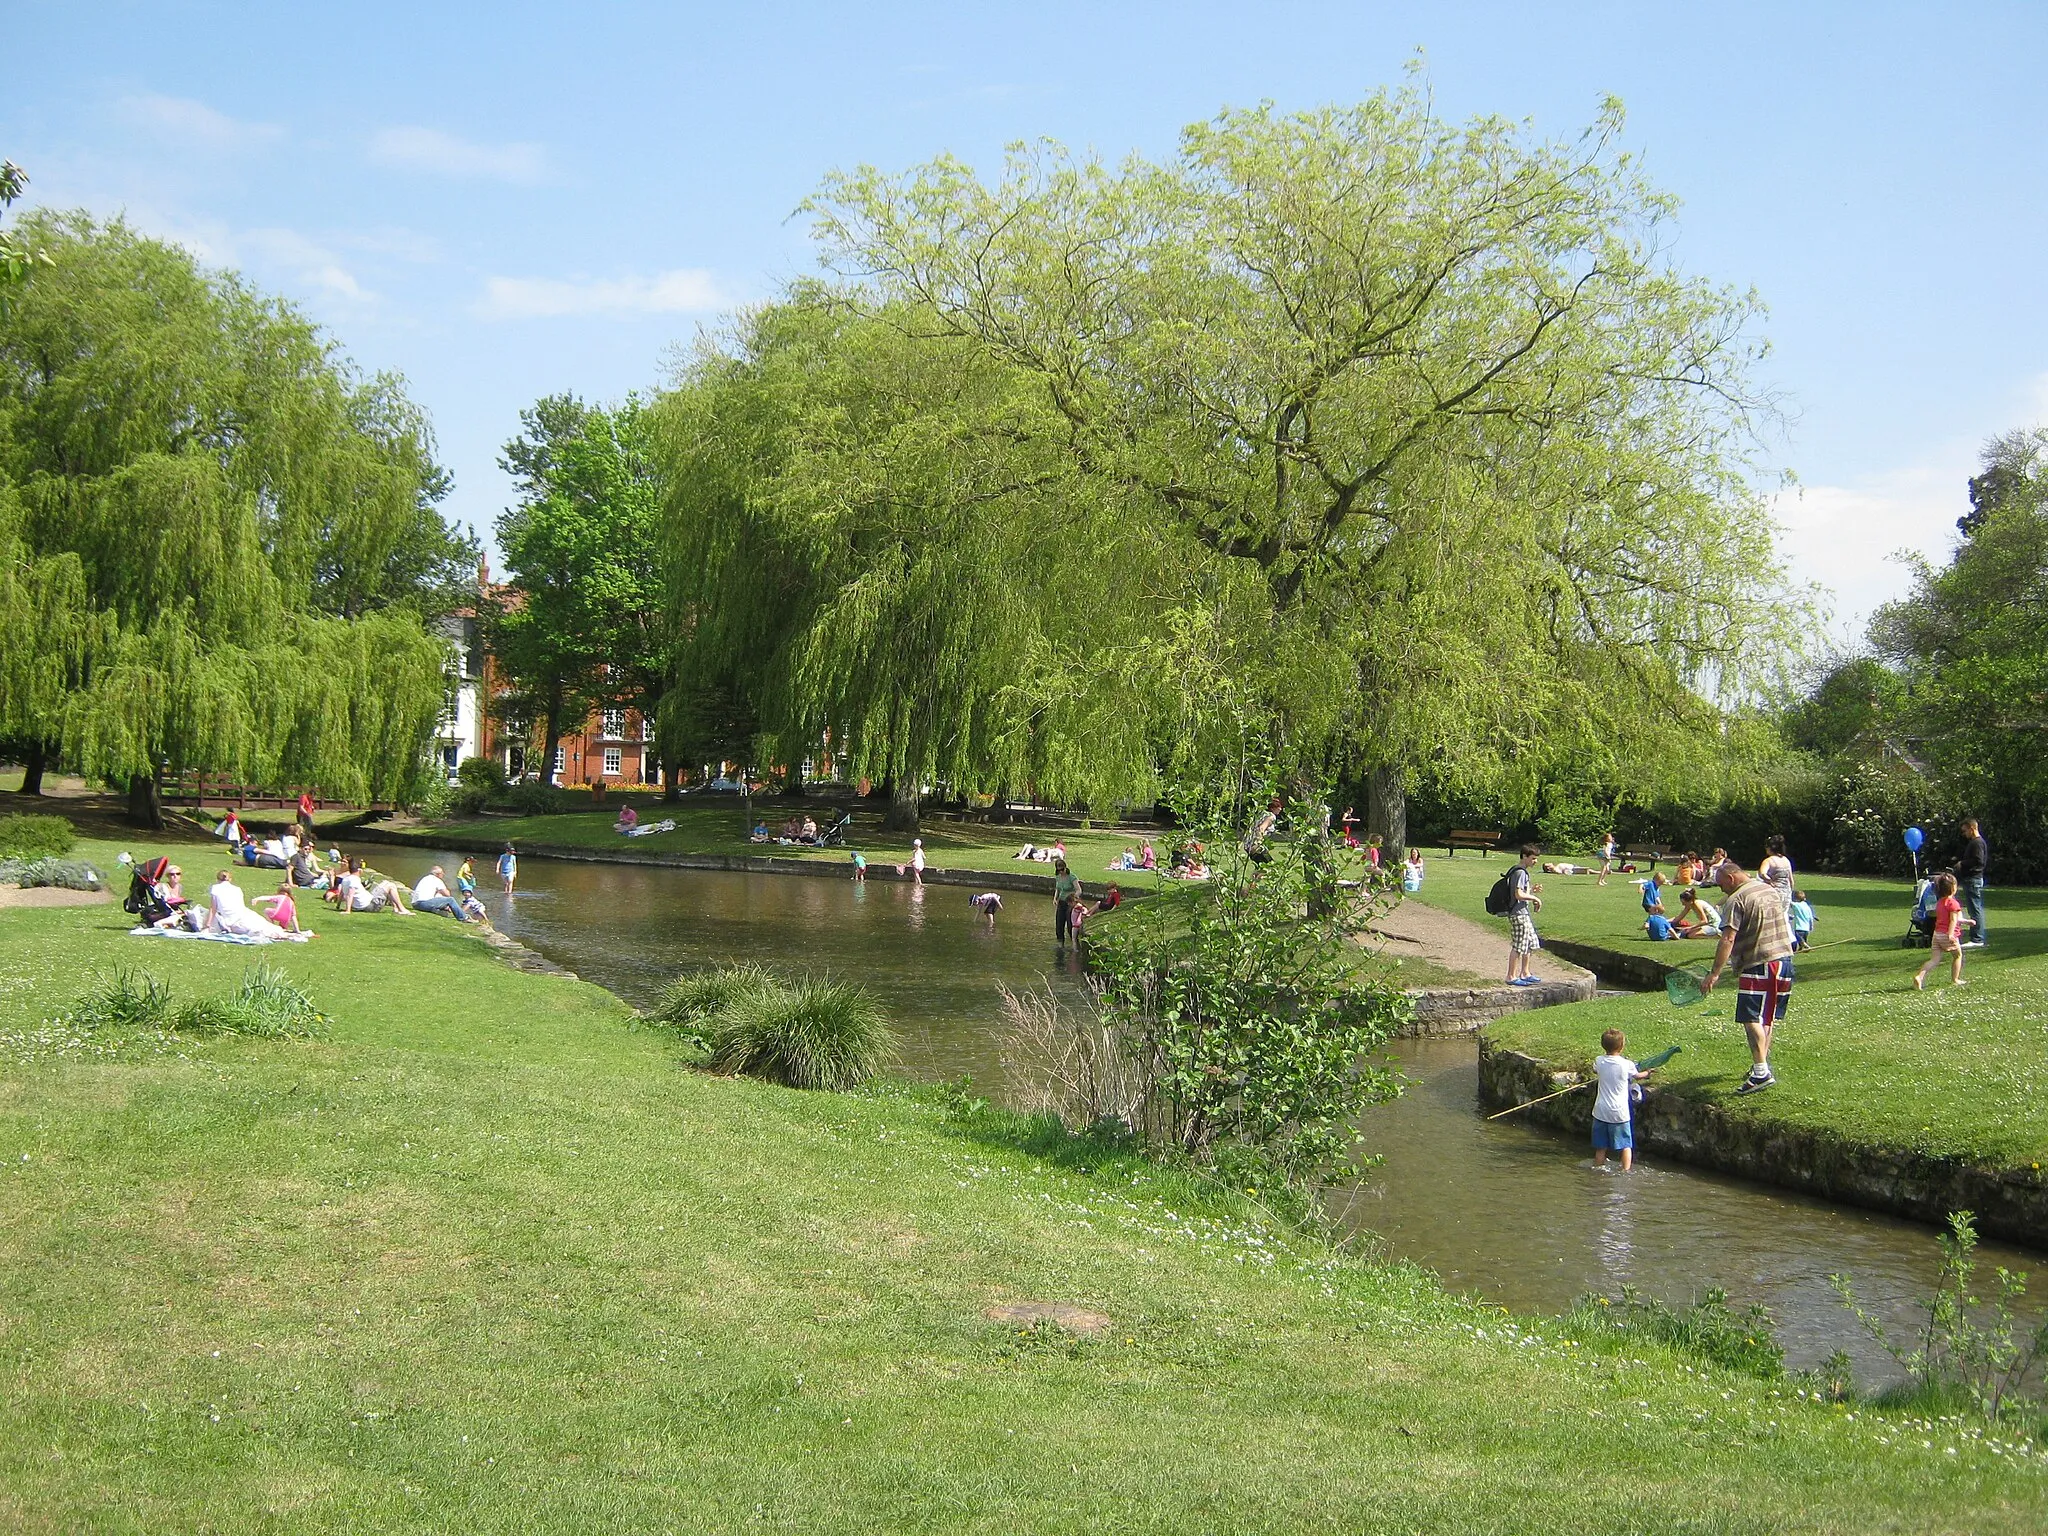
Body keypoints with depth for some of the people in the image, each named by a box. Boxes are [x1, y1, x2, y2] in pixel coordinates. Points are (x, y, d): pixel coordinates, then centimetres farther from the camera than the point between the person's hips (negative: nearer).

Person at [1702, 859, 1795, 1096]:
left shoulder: (1736, 901, -11)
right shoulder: (1769, 890, 14)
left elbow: (1728, 939, -20)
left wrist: (1715, 973, -22)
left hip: (1759, 965, -9)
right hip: (1784, 960, 9)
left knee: (1752, 1018, -12)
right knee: (1770, 1018, 19)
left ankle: (1761, 1072, -22)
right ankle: (1763, 1062, 28)